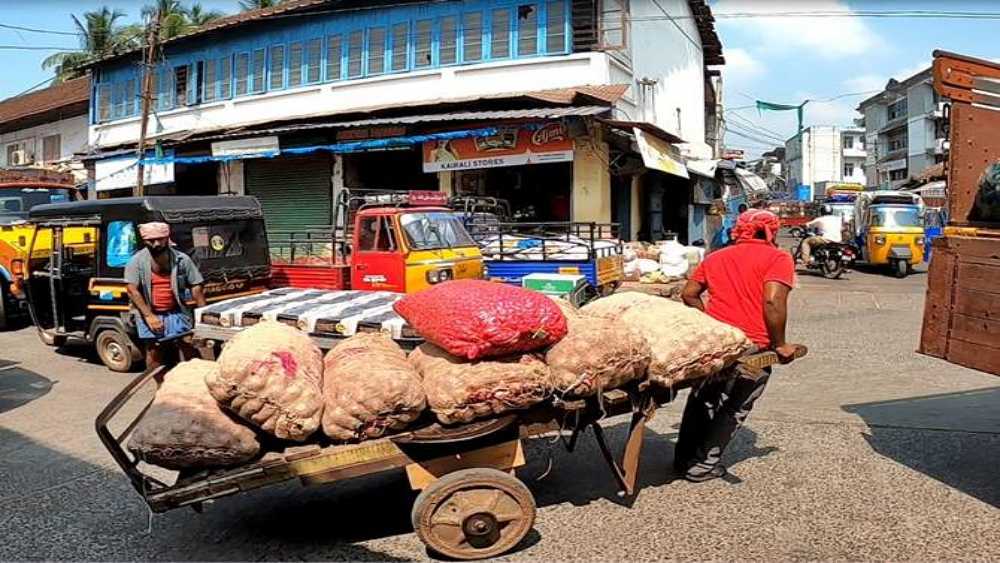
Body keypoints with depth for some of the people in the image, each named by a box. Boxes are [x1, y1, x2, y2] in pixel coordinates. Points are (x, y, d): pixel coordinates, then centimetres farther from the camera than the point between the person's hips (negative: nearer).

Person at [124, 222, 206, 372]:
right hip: (149, 313, 0)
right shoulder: (137, 261, -6)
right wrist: (149, 315, -18)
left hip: (176, 313, 0)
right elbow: (132, 290, -10)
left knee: (189, 346, -3)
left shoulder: (181, 259, -3)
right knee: (154, 352, 9)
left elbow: (196, 286, -2)